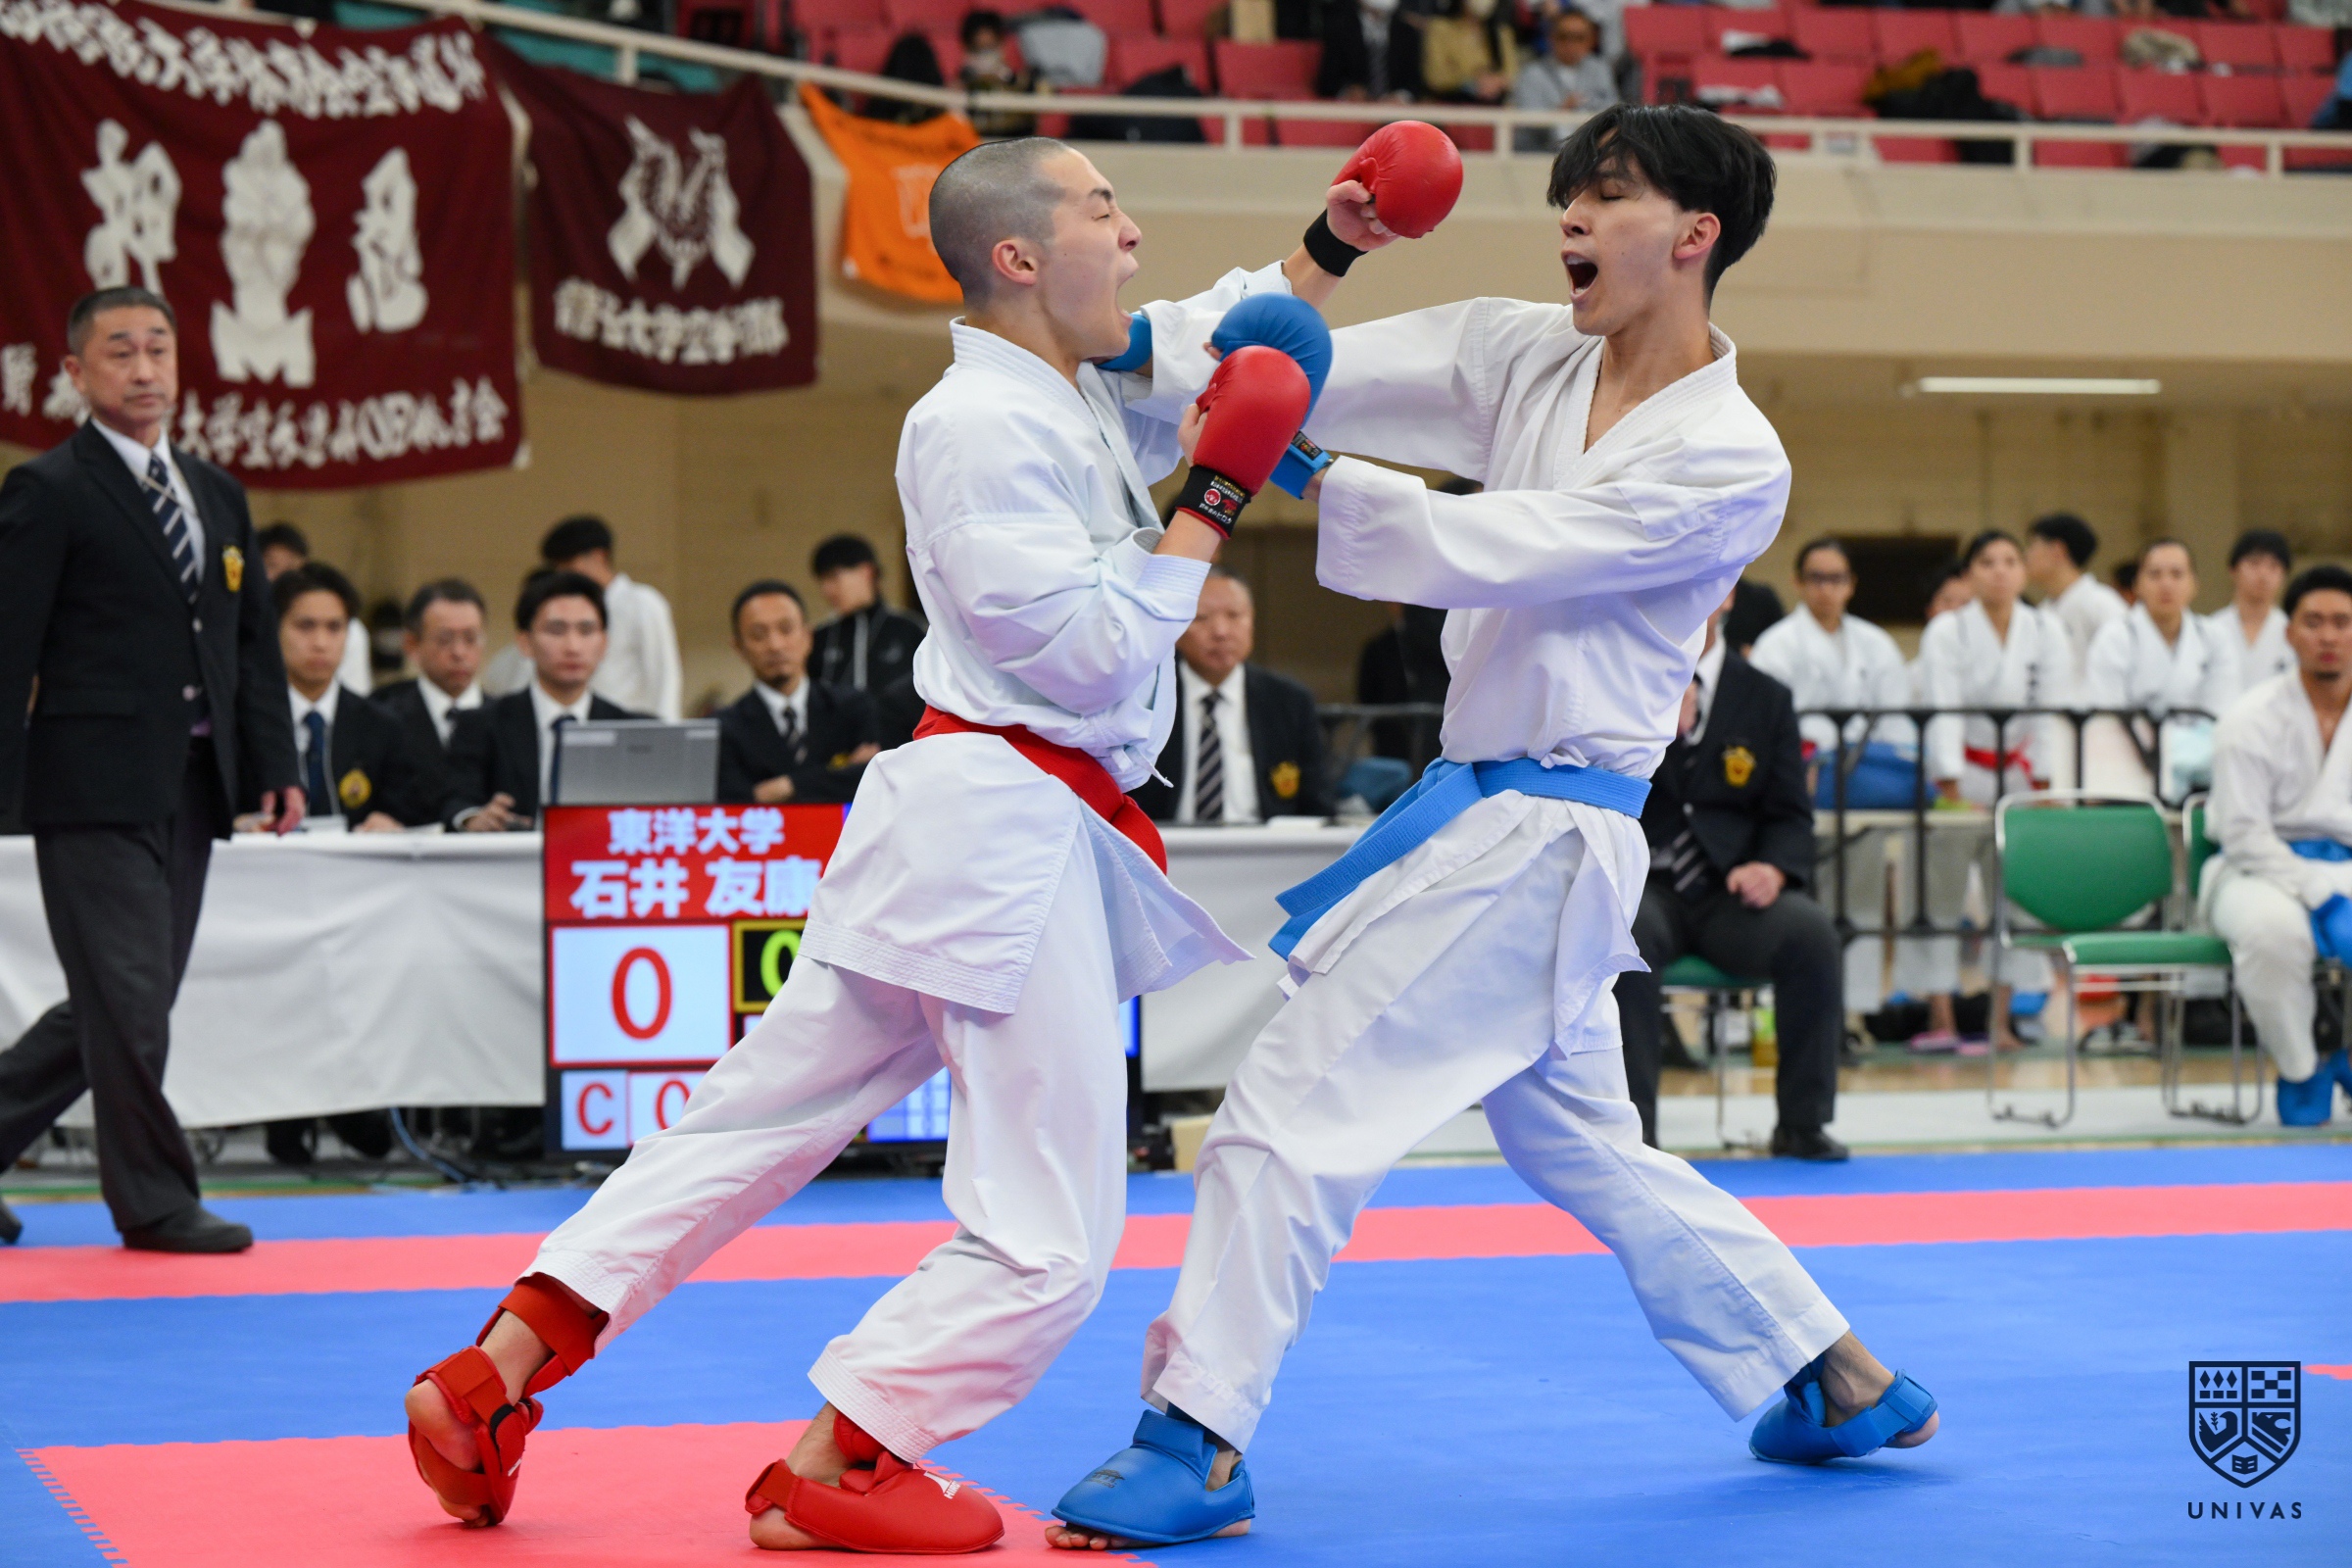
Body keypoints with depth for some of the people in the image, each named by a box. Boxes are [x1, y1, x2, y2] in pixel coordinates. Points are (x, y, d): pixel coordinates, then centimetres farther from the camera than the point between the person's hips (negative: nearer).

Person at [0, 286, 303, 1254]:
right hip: (96, 783, -7)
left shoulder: (217, 494, 17)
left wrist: (275, 764, 10)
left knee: (120, 1004, 10)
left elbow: (254, 641, 19)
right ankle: (154, 1202, 5)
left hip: (189, 785, 7)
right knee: (129, 1004, -5)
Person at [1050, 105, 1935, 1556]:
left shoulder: (1730, 463, -13)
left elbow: (1502, 550, -21)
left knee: (1297, 1097, -11)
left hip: (1539, 838, -8)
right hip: (1487, 815, 8)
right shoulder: (1525, 356, 7)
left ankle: (1199, 1441, -5)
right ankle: (1841, 1380, 31)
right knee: (1580, 1143, 20)